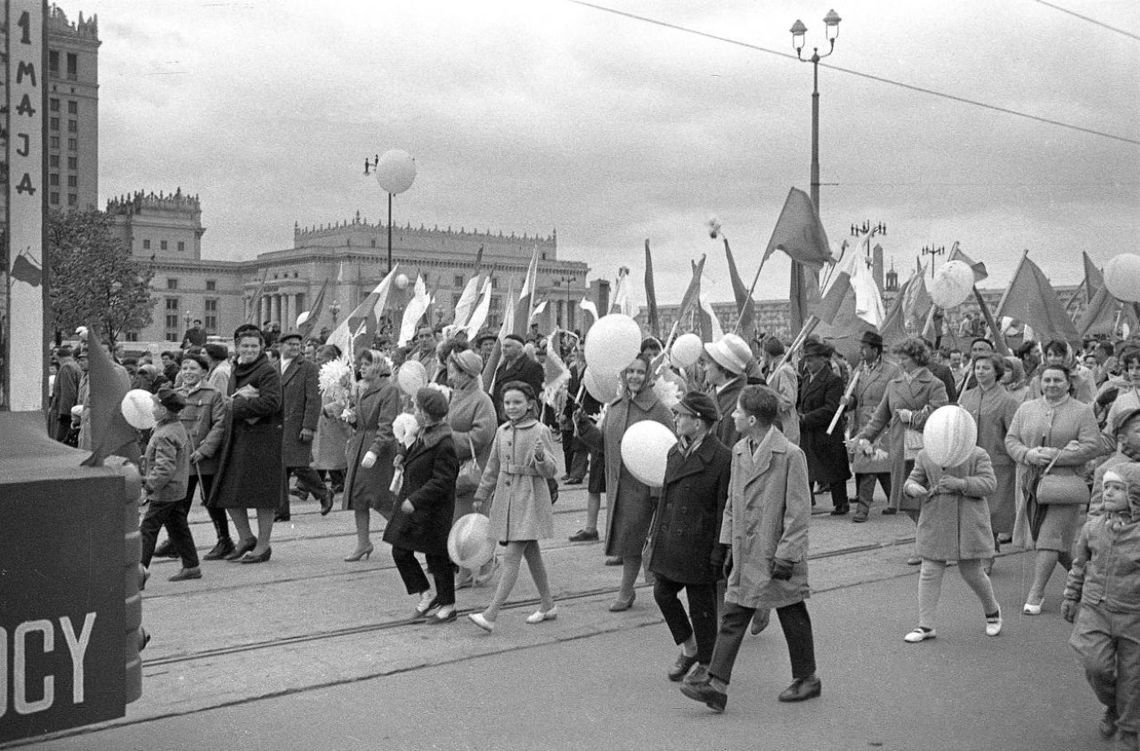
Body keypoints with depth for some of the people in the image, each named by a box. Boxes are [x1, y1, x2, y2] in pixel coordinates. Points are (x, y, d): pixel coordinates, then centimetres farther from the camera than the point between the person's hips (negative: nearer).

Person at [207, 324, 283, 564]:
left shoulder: (269, 372, -8)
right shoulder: (236, 371, 17)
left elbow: (271, 402, -20)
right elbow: (229, 400, 15)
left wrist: (238, 405, -14)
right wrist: (245, 401, -9)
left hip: (263, 439, -8)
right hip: (235, 439, 8)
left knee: (262, 493, -2)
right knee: (229, 491, 9)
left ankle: (263, 545, 9)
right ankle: (246, 537, 24)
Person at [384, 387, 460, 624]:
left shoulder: (444, 445, -22)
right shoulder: (423, 434, 5)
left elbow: (441, 481, -23)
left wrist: (415, 500, -24)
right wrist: (404, 456, 6)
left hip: (432, 511, -9)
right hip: (410, 503, 9)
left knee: (437, 557, 4)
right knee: (400, 551, 9)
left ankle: (447, 605, 20)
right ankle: (427, 595, 21)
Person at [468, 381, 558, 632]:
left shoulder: (540, 431, -9)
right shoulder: (502, 431, 8)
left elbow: (550, 471, -10)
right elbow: (492, 467, 18)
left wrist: (540, 457, -31)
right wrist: (480, 497, 21)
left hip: (530, 498, -6)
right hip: (506, 496, 6)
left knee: (511, 556, -10)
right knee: (531, 553, 15)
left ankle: (491, 614, -13)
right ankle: (547, 606, 28)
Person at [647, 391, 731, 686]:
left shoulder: (722, 458, -16)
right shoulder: (676, 451, 8)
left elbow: (725, 508, -14)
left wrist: (719, 551, -15)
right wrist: (655, 534, 15)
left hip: (699, 545, -7)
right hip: (669, 541, 7)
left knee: (701, 605, 5)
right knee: (662, 592, 9)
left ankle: (707, 663, 25)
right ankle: (689, 648, 31)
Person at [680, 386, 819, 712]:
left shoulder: (790, 455, -16)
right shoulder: (739, 451, 7)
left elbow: (798, 511, -15)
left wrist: (786, 556, -17)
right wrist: (727, 543, 13)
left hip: (778, 555, -6)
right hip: (745, 556, 6)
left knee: (793, 618, 10)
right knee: (732, 618, 2)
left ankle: (806, 679, 29)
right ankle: (717, 686, 3)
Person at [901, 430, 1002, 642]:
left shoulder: (977, 455, -4)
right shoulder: (925, 456, 5)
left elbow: (989, 483, -12)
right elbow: (913, 480, 7)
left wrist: (961, 484, -26)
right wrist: (913, 488, -18)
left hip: (969, 525, -2)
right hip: (935, 525, 3)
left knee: (972, 573, 5)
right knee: (930, 573, 0)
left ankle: (992, 610, 34)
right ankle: (926, 626, 7)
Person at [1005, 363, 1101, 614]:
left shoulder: (1082, 411, -2)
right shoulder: (1026, 409, 8)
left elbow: (1092, 446, -10)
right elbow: (1011, 440, 5)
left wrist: (1057, 456, -19)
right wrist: (1028, 454, -15)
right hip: (1031, 483, 4)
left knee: (1050, 539, -9)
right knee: (1039, 536, 10)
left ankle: (1035, 594, -4)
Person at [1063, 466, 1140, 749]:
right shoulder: (1092, 528, 0)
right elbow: (1081, 564, 15)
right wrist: (1071, 597, 17)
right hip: (1095, 611, 3)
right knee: (1095, 665, -10)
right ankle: (1112, 707, 22)